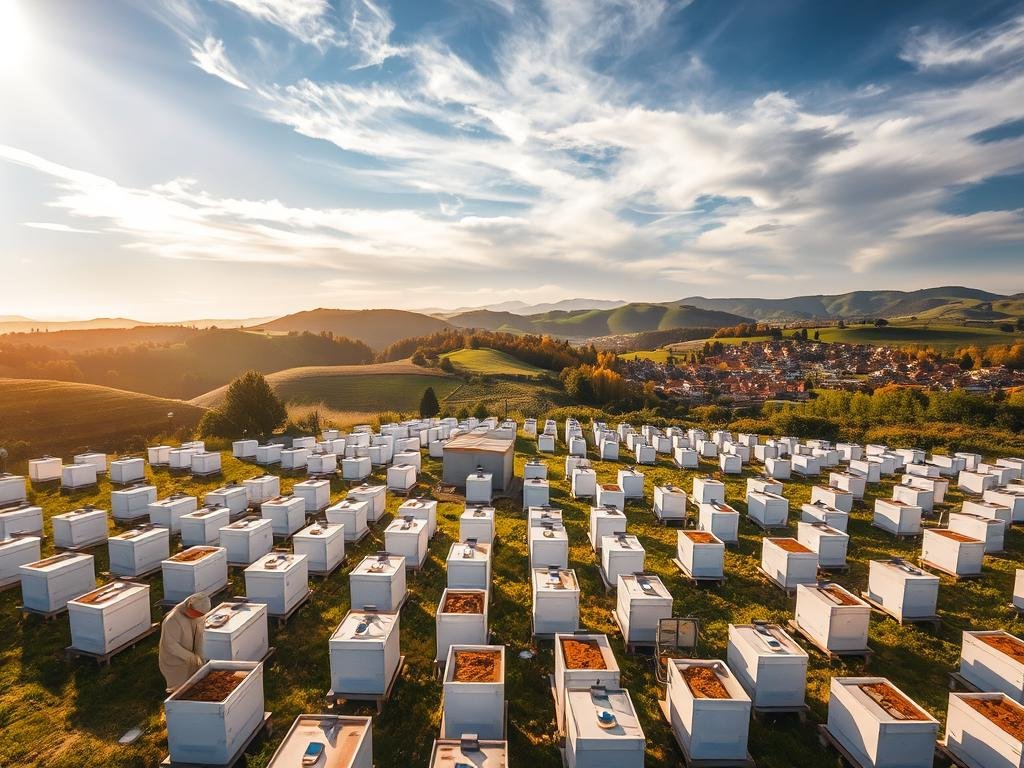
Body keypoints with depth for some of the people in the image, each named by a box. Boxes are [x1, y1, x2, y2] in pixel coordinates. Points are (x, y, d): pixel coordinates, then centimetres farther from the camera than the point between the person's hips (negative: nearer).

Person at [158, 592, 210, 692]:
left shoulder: (196, 615, -10)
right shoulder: (172, 620, -30)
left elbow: (199, 635, -1)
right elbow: (171, 645, -26)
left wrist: (199, 654, -9)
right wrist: (189, 656, -27)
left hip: (190, 660, 6)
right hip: (174, 662, -6)